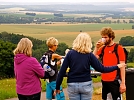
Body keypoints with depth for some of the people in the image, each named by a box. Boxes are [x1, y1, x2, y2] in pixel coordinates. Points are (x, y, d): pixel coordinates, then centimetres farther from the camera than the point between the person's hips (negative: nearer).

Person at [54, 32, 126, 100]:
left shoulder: (70, 53, -3)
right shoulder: (89, 55, -4)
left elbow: (62, 71, -5)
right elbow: (101, 69, -4)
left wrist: (57, 87, 3)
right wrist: (117, 67, 8)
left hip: (72, 85, 0)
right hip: (86, 85, 0)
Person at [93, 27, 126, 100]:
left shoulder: (119, 48, -6)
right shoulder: (102, 48, 9)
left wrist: (123, 83, -12)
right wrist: (96, 47, -6)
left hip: (115, 81, -5)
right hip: (104, 80, 5)